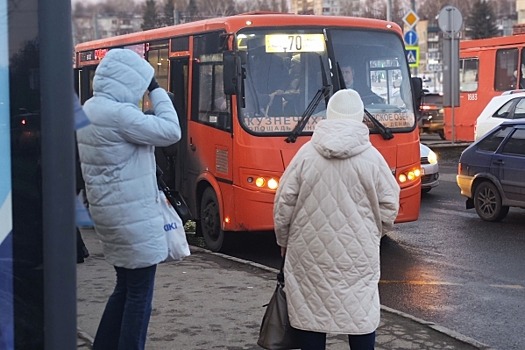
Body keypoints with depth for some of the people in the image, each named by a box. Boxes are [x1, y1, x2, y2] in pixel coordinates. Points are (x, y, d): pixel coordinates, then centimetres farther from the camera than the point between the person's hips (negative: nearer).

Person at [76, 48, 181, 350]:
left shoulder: (89, 109, 10)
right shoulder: (119, 113, -20)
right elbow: (170, 132, -14)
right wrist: (158, 90, -6)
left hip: (110, 212, 10)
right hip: (133, 217, -10)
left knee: (125, 288, 19)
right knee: (139, 294, 0)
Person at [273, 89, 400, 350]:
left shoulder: (307, 154, -5)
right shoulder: (372, 157, -4)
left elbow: (284, 203, -2)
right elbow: (389, 205, 0)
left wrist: (284, 241, 13)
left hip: (310, 253, 0)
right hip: (358, 254, 0)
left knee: (311, 311, 8)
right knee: (361, 312, 9)